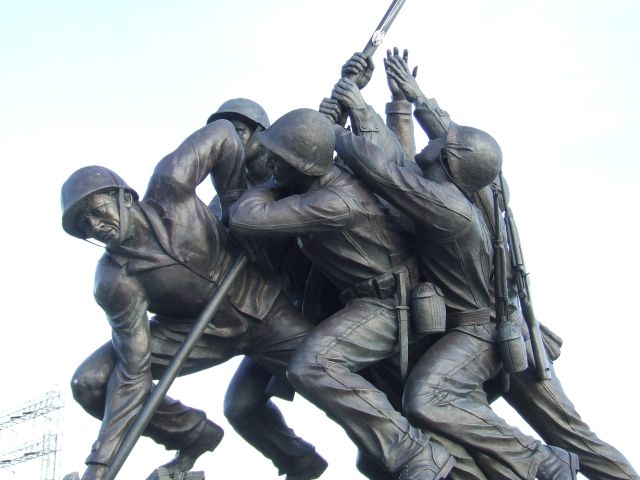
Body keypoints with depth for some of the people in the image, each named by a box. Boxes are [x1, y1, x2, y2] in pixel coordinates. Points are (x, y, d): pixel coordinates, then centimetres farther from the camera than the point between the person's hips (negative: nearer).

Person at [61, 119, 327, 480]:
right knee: (90, 383, -14)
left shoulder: (169, 187, -24)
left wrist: (235, 207, -9)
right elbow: (133, 372, -20)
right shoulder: (115, 281, -21)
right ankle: (194, 437, 7)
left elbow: (221, 133, -11)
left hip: (263, 307, 0)